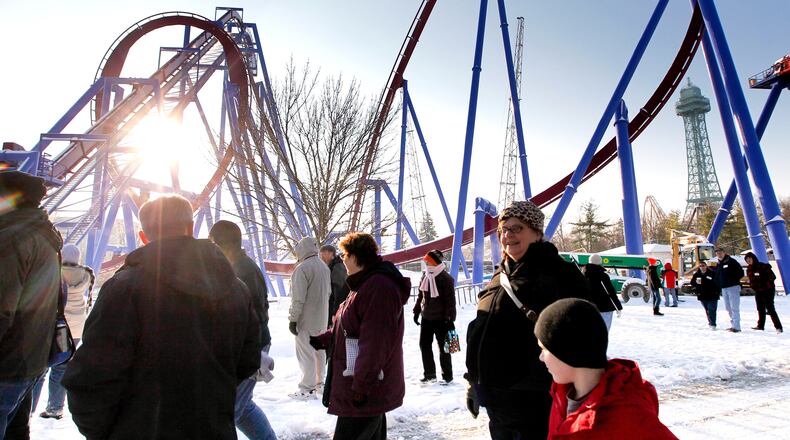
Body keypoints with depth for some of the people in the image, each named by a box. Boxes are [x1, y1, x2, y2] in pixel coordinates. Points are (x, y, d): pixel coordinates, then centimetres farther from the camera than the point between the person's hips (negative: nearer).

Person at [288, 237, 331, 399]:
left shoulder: (303, 268, -18)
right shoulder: (324, 267, 10)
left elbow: (298, 298, -20)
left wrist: (293, 319, -14)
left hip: (306, 319, -8)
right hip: (322, 318, 8)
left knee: (306, 353, -1)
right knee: (319, 350, 16)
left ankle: (308, 388, 5)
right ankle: (319, 383, 27)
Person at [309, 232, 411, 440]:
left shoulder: (378, 287, -24)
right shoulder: (366, 284, 13)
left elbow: (375, 344, -28)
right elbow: (350, 330, 22)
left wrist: (361, 388, -25)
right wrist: (321, 340, 20)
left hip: (365, 395, -10)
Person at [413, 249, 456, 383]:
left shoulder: (446, 279, -15)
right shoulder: (425, 276, 6)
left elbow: (450, 300, -15)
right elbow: (420, 296, 16)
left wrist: (450, 319, -17)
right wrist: (416, 311, 16)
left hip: (441, 319, -7)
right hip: (426, 317, 7)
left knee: (443, 347, 3)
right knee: (424, 345, 10)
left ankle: (447, 375, 17)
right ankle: (429, 373, 23)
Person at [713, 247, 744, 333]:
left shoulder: (731, 261, -6)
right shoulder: (718, 264, 16)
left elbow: (741, 273, -10)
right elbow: (716, 276, 22)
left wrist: (733, 280, -13)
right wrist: (719, 285, 9)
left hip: (733, 287, -8)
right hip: (724, 289, 8)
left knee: (734, 307, -9)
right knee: (728, 308, 11)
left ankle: (736, 326, -9)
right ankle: (733, 325, 18)